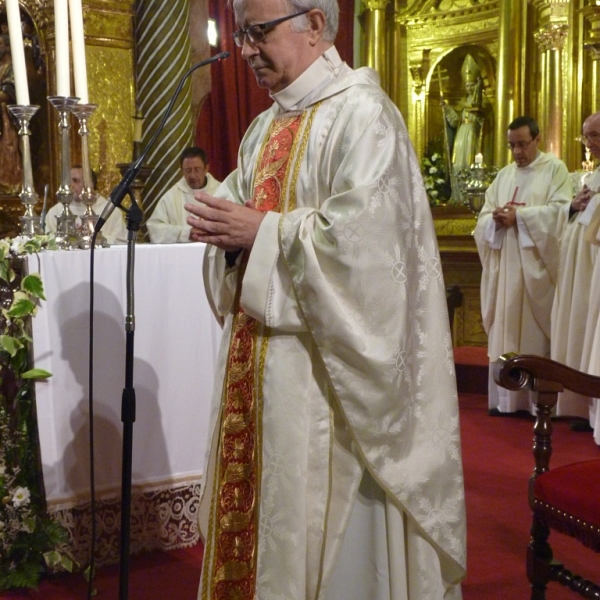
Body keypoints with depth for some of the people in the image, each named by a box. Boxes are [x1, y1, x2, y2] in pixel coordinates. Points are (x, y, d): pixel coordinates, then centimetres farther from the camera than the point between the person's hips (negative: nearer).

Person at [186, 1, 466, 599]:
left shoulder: (361, 113, -11)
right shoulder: (265, 128, 15)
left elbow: (361, 235, -22)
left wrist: (260, 231, -16)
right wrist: (225, 229, -4)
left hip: (321, 360, -8)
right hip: (257, 353, 8)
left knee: (316, 507, 2)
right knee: (254, 491, 14)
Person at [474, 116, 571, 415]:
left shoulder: (555, 168, 2)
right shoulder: (504, 175, 18)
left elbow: (560, 210, -11)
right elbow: (483, 216, 13)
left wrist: (519, 216, -16)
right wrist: (496, 219, -10)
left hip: (536, 267, -5)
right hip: (505, 267, 5)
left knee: (535, 332, -5)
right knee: (505, 331, 4)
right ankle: (506, 399, 10)